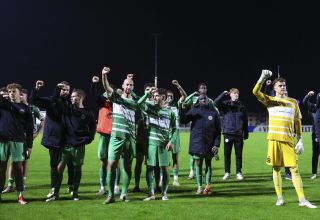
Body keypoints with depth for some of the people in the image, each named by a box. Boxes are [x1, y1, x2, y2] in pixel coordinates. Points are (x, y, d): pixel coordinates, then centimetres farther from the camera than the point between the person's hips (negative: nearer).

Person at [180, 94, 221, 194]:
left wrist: (217, 144, -6)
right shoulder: (194, 111, 2)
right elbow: (183, 121, -4)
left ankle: (208, 186, 16)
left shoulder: (213, 113, 2)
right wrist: (183, 110, -19)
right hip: (197, 143, 0)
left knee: (208, 164, 8)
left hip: (209, 144, 0)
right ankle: (199, 186, 13)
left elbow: (218, 130, 2)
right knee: (198, 164, 5)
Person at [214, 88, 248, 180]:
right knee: (227, 153, 4)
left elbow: (245, 121, 10)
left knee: (239, 154, 5)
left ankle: (239, 172, 14)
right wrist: (223, 94, -22)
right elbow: (216, 103, -17)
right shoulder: (225, 104, 2)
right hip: (228, 133, -1)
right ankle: (227, 172, 13)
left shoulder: (242, 106, 7)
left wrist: (246, 133, 9)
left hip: (239, 134, 1)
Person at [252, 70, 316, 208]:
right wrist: (263, 78, -23)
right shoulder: (270, 100, 7)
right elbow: (256, 92, -10)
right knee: (276, 168, 4)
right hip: (274, 139, -1)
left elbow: (297, 122, 13)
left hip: (289, 140, 1)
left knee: (294, 169, -1)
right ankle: (280, 198, 13)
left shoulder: (293, 102, 12)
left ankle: (302, 199, 2)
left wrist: (300, 140, 6)